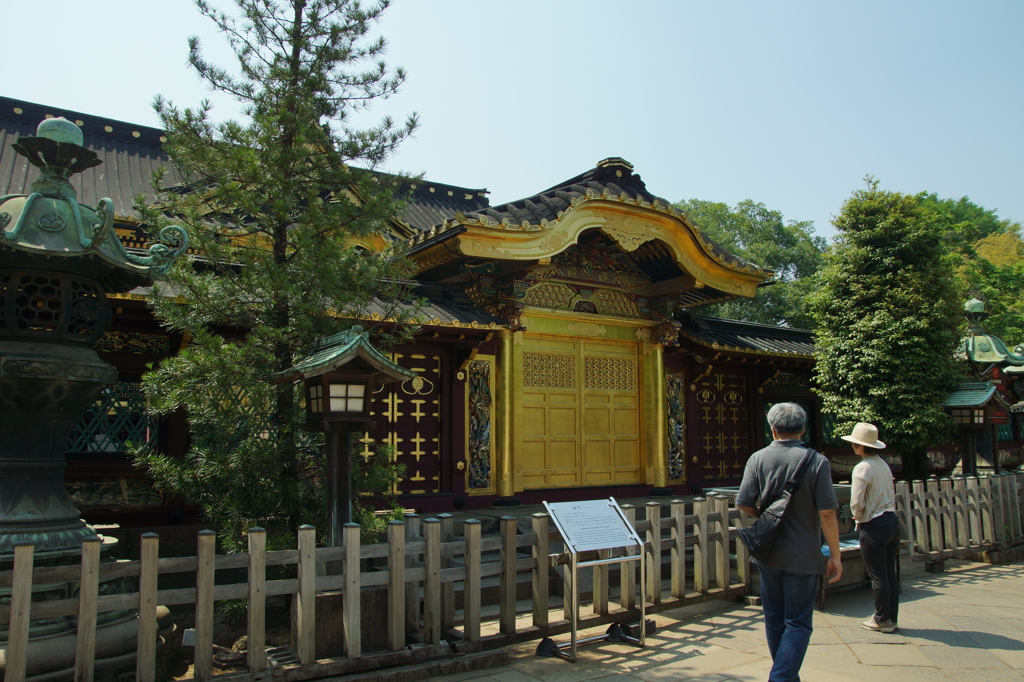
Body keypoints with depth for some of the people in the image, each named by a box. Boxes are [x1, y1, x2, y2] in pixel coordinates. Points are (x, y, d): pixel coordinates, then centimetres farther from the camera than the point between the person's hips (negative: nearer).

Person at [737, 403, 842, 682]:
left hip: (767, 553, 3)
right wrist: (835, 555, -5)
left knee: (774, 619, 17)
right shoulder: (817, 461, -11)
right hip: (803, 556, -3)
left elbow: (744, 503, -7)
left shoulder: (757, 459, -4)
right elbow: (827, 512, -14)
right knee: (797, 623, 5)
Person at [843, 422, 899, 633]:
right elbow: (891, 495, 16)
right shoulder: (883, 465, 9)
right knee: (890, 574, 13)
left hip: (874, 526, -8)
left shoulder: (863, 468, -16)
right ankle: (891, 618, 21)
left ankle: (882, 620, 13)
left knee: (878, 577, 3)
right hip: (892, 521, 8)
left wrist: (858, 516, 1)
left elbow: (856, 502, -19)